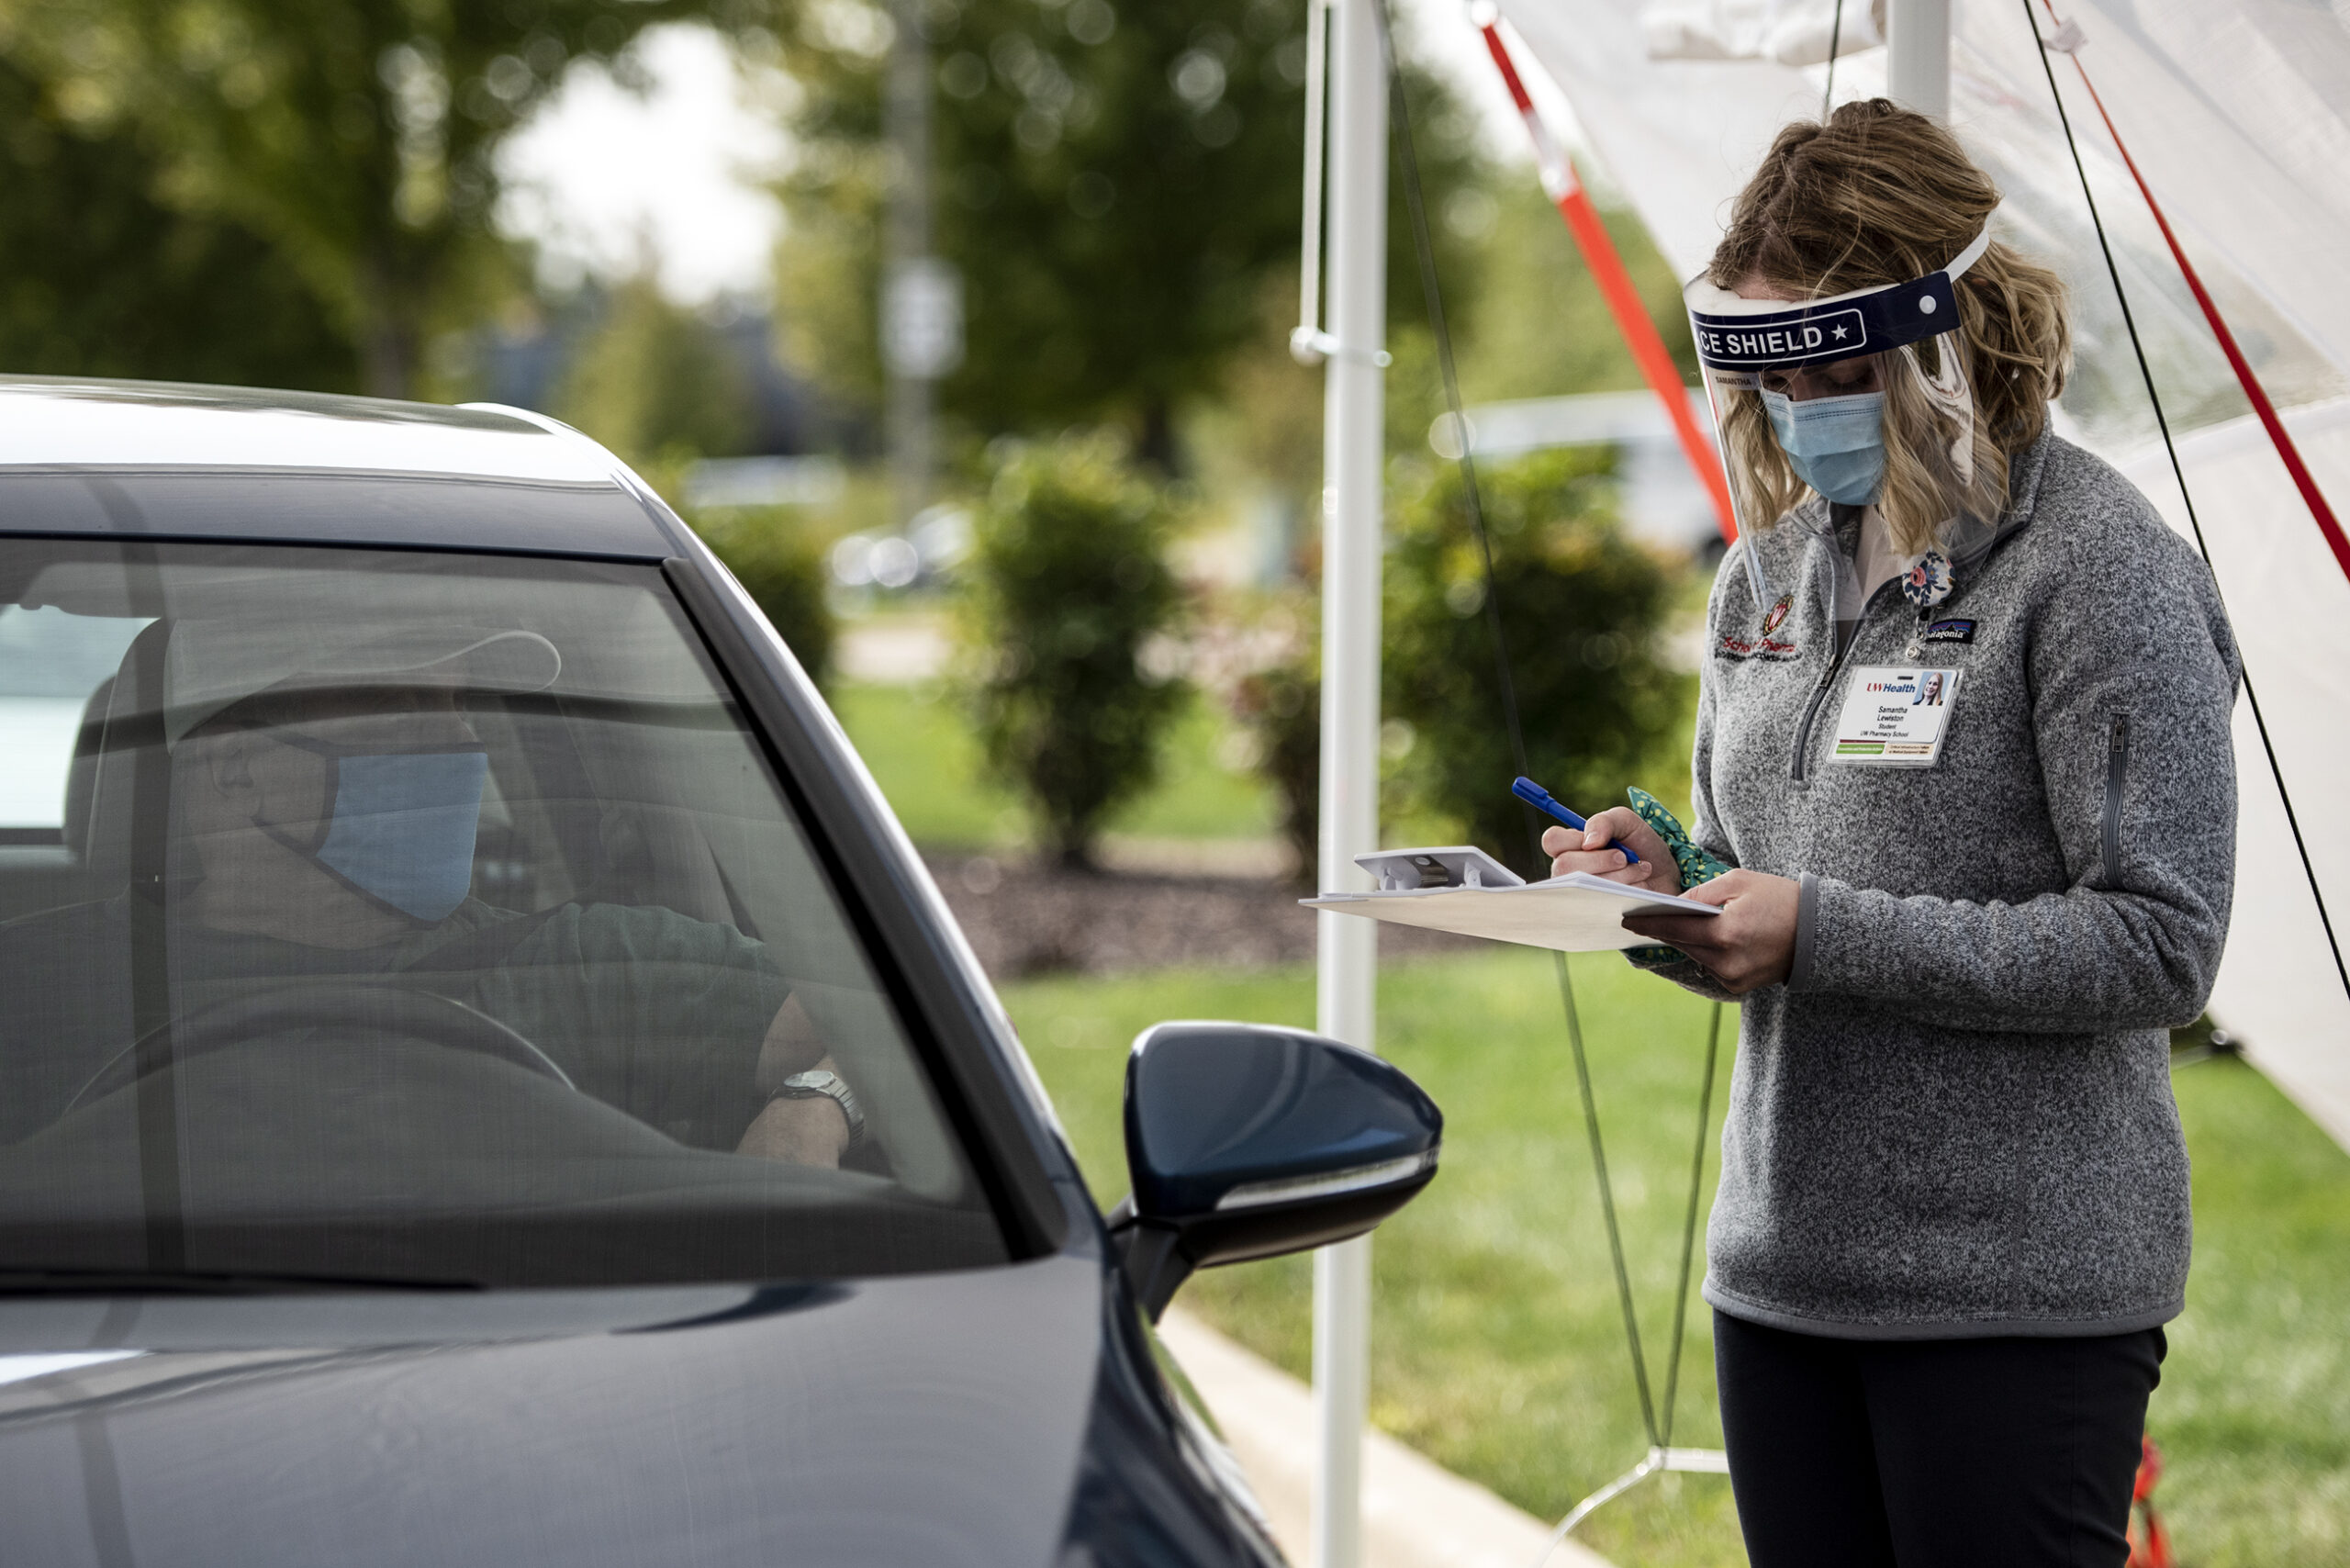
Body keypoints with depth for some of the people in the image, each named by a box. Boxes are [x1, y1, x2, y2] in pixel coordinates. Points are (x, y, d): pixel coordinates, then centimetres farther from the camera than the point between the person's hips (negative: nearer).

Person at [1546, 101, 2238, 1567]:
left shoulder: (2100, 568, -10)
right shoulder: (1771, 573, 13)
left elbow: (2157, 944, -16)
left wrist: (1825, 936, -20)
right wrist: (1667, 886, -1)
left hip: (2020, 1290, -7)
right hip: (1783, 1270, 7)